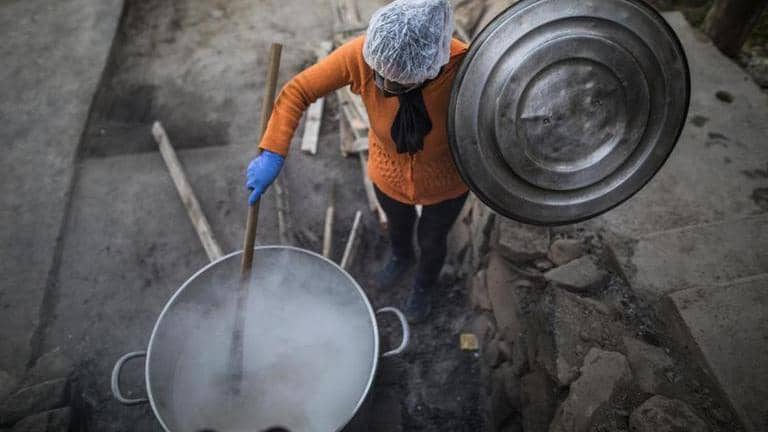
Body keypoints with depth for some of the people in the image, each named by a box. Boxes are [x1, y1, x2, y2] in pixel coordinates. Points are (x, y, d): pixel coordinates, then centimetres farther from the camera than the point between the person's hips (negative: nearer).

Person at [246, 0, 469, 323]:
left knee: (431, 241, 27)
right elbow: (298, 91, -23)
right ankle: (402, 258, 73)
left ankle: (424, 285, 65)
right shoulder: (362, 54, -32)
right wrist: (272, 155, -30)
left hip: (446, 185, -1)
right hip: (388, 175, 2)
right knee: (398, 225, 33)